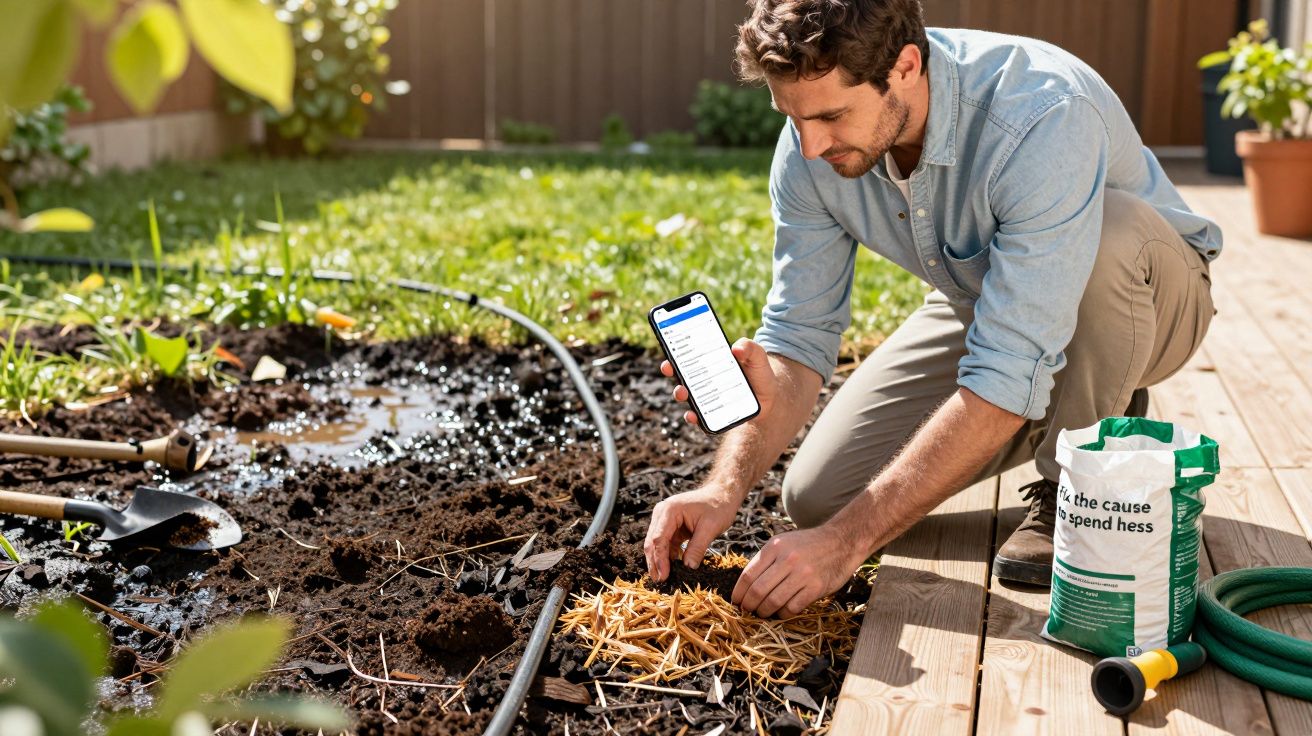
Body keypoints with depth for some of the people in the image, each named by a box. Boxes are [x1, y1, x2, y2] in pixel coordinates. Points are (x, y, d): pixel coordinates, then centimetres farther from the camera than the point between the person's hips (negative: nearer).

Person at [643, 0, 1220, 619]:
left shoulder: (1046, 119, -39)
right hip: (979, 305, 5)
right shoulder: (811, 146, -19)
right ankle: (1056, 420, 14)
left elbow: (1008, 376, -42)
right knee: (817, 497, -9)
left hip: (1145, 295, -4)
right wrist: (725, 489, -31)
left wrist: (847, 541, -43)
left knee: (1107, 234, -40)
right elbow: (796, 336, -14)